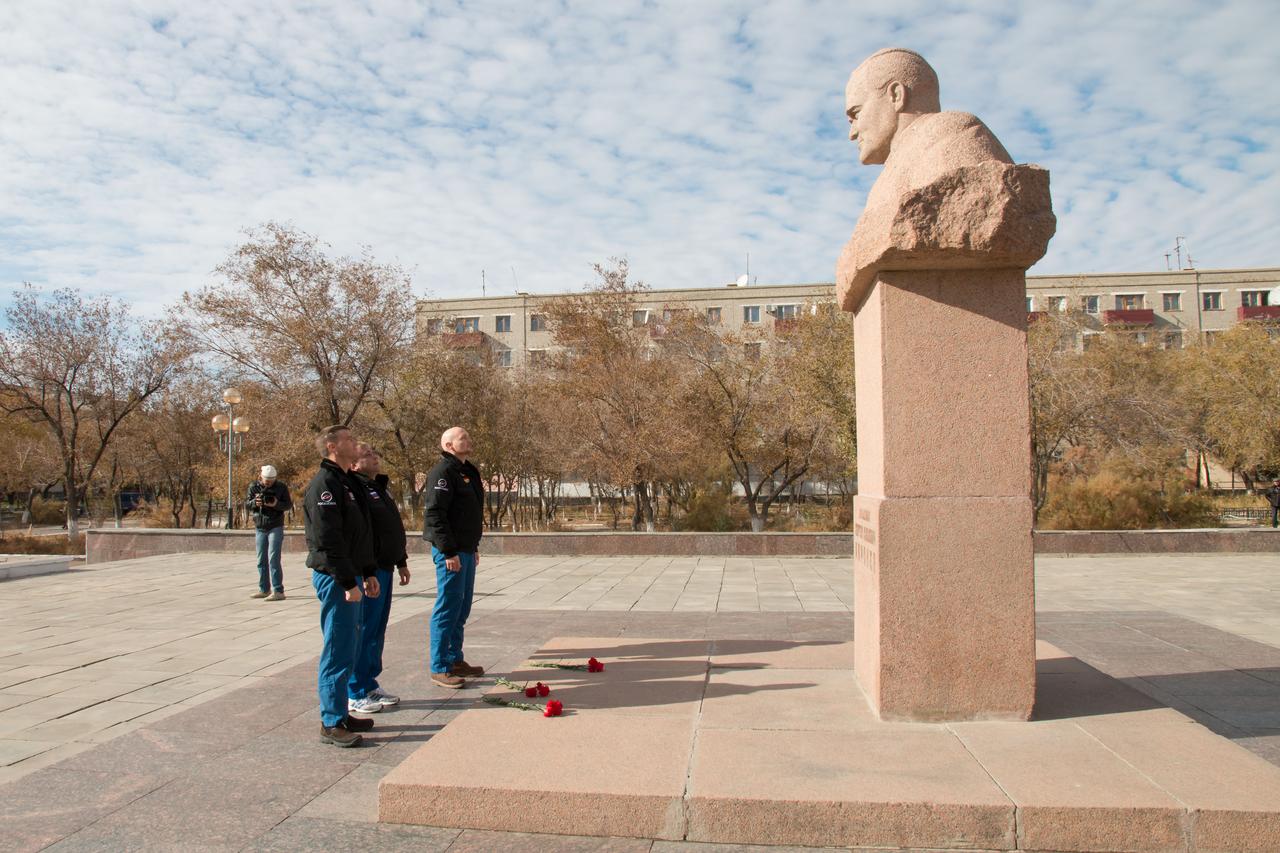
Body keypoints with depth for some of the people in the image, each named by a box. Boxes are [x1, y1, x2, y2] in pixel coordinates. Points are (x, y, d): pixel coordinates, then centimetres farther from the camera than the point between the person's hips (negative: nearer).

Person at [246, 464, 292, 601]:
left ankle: (278, 591, -11)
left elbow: (289, 505, -3)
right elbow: (246, 504, 4)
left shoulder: (281, 487, -5)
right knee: (261, 561, 11)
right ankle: (264, 589, 23)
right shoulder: (253, 486, 4)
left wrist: (277, 504, -22)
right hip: (260, 528, 5)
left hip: (276, 528, -4)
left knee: (273, 560, -11)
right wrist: (255, 502, -18)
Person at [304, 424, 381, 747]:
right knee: (339, 652, -5)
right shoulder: (325, 484, -15)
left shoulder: (345, 482, 17)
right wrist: (348, 583, -22)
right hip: (335, 577, -10)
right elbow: (328, 539, -21)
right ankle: (331, 723, 3)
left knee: (347, 647, 15)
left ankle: (339, 713, 24)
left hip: (349, 576, 10)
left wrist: (368, 573, 20)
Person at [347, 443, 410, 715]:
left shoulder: (379, 487, 17)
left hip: (384, 569, 10)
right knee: (363, 631, -2)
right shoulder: (354, 488, -15)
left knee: (377, 631, 16)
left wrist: (401, 562, 25)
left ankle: (370, 684, 27)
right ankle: (356, 694, 8)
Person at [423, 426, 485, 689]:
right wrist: (449, 552, -21)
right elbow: (435, 514, -20)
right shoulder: (443, 472, -13)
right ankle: (440, 668, 2)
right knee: (448, 608, -5)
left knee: (461, 608, 15)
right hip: (451, 551, -10)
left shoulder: (467, 472, 18)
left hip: (465, 550, 10)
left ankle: (455, 660, 25)